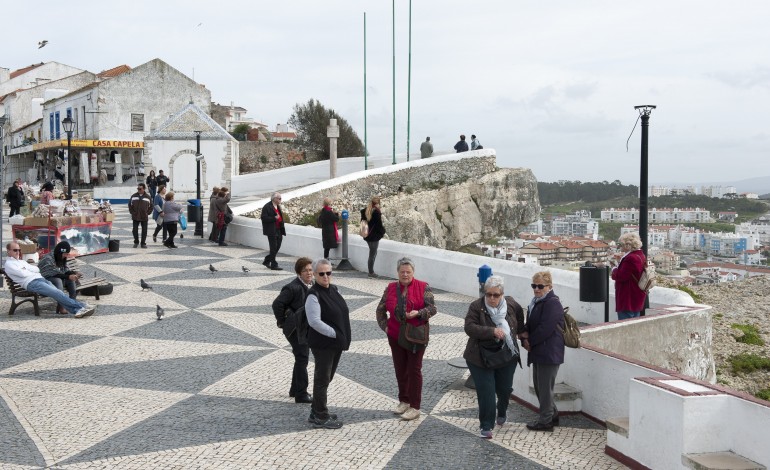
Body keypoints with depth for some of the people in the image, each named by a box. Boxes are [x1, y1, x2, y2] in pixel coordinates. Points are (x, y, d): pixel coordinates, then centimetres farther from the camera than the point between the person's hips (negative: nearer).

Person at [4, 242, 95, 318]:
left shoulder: (22, 261, 31)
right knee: (56, 293, -25)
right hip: (31, 283, -7)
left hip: (41, 279, 7)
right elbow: (22, 274, -10)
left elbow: (37, 269, 18)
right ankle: (81, 306, -33)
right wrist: (32, 271, 7)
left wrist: (25, 269, 3)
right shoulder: (8, 264, 7)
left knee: (58, 292, -19)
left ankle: (77, 310, -37)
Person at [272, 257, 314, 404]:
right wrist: (282, 322, -15)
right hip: (295, 328, -9)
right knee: (302, 359, -8)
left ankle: (295, 390, 32)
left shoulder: (313, 285, 4)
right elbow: (277, 304, -23)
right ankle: (301, 395, -1)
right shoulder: (293, 288, -21)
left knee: (302, 358, 17)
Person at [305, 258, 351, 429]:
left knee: (326, 378, 18)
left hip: (336, 343, 9)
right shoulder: (313, 295, -18)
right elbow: (315, 321, -24)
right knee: (322, 379, 2)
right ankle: (320, 418, 13)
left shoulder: (334, 289, 8)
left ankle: (317, 412, 31)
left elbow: (343, 311, 17)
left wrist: (343, 337, 8)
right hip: (322, 344, -8)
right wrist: (334, 334, -20)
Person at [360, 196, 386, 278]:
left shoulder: (365, 211, 6)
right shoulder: (376, 212, -17)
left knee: (373, 253, 17)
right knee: (372, 254, 0)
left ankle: (371, 271, 18)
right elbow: (379, 224, -15)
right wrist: (383, 232, 2)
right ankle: (371, 272, 6)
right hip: (375, 236, -8)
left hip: (367, 235, 8)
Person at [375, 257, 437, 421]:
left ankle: (415, 407, 7)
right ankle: (403, 401, 29)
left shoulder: (423, 287, -7)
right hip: (395, 336, 4)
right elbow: (380, 309, 14)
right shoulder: (391, 288, 4)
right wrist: (384, 326, 2)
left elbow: (432, 308, -10)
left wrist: (418, 313, -27)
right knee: (400, 369, 13)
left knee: (414, 370, 0)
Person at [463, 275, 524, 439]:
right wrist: (492, 332, -32)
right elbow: (469, 328, -24)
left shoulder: (512, 305, -2)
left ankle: (502, 411, 46)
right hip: (481, 358, -3)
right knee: (486, 392, -6)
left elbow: (520, 324, 19)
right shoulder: (476, 306, -13)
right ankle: (486, 426, 4)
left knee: (505, 389, 15)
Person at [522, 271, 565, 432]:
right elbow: (530, 325, 17)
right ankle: (552, 415, 31)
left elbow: (545, 329, -22)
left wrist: (529, 341, -11)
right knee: (539, 385, 17)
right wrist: (525, 337, -4)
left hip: (549, 353, -10)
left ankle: (545, 421, 10)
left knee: (545, 387, -1)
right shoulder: (535, 302, 14)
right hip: (538, 352, 10)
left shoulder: (552, 304, -17)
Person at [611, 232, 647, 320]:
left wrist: (614, 270, -3)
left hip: (628, 300, -11)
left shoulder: (631, 258, -22)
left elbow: (621, 276, -23)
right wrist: (617, 270, 6)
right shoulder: (641, 255, 12)